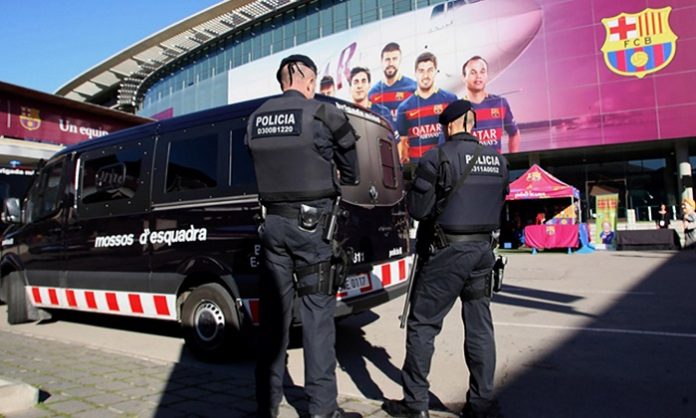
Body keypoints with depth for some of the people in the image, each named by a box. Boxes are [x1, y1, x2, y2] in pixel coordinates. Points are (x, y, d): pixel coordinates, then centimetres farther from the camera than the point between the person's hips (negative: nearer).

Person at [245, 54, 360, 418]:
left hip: (273, 221, 5)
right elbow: (350, 167, 3)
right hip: (311, 222, -5)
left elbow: (260, 166, 9)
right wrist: (345, 183, 25)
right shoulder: (321, 114, -5)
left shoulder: (256, 119, 10)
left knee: (273, 311, 11)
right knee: (317, 311, 2)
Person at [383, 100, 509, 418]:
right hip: (483, 250, 6)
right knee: (480, 327, 12)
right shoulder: (498, 160, 8)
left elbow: (417, 209, -11)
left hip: (447, 251, -6)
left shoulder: (438, 157, -11)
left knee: (422, 325, 4)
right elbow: (498, 206, 14)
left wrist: (414, 190, 8)